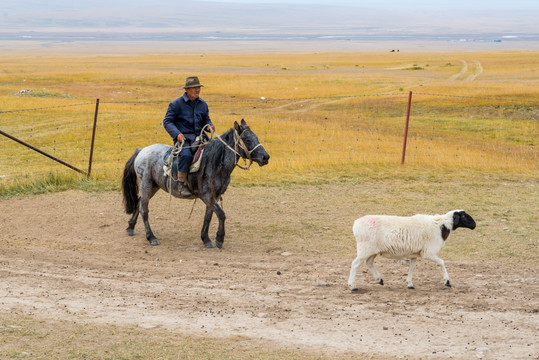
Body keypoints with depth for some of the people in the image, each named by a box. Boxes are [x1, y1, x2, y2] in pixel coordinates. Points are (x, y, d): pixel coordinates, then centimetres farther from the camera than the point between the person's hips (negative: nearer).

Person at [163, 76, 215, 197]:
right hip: (182, 138, -5)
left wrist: (209, 126, -3)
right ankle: (181, 184, -26)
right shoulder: (176, 104, 0)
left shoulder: (203, 104, 15)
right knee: (186, 155, -34)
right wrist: (177, 133, -18)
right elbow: (167, 121, -1)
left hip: (198, 137, 5)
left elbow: (206, 120, 23)